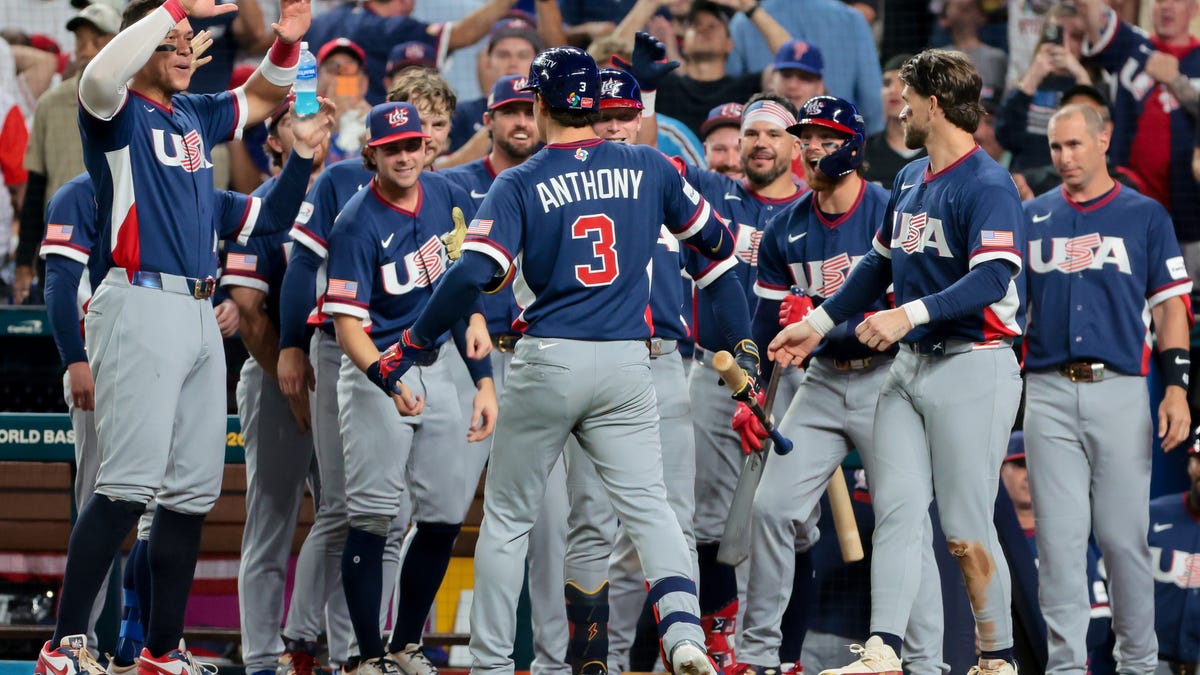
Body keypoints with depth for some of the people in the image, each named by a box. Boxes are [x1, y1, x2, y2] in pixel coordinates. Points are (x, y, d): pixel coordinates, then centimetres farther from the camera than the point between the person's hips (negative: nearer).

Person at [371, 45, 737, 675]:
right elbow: (716, 240, 19)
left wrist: (410, 345, -8)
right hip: (626, 364, 2)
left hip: (548, 361, -2)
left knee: (506, 516, 9)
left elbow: (473, 273, -16)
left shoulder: (521, 183, -5)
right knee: (647, 504, 2)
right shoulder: (649, 168, 5)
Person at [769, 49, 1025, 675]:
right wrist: (817, 324, 28)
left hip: (971, 367, -8)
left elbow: (993, 278, -25)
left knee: (966, 529, -5)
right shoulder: (909, 179, 16)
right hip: (908, 366, 8)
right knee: (895, 509, -2)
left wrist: (911, 313, -33)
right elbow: (879, 265, 28)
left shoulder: (986, 184, -13)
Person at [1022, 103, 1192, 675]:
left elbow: (1171, 306, 5)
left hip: (1120, 391, -2)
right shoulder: (1031, 217, 14)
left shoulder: (1145, 216, 8)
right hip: (1048, 392, 2)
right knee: (1059, 536, -2)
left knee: (1123, 536, -2)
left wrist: (1176, 388, -5)